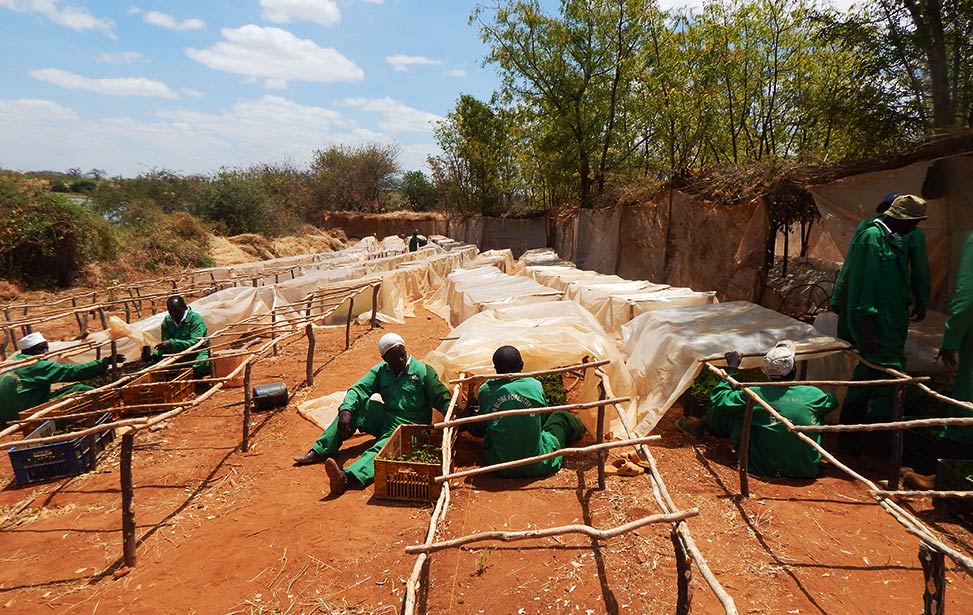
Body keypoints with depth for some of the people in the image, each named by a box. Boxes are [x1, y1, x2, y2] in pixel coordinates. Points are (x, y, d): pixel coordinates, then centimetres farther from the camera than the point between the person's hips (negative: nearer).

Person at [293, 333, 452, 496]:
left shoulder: (423, 371, -5)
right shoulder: (380, 371, 6)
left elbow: (442, 398, -6)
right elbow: (358, 389, -6)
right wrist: (345, 411, -26)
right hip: (386, 418, 6)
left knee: (381, 448, -33)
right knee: (354, 407, -14)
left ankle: (346, 477, -58)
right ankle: (318, 452, -12)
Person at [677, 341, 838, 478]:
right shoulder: (814, 395, -7)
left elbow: (717, 398, 0)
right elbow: (832, 402, 19)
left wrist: (731, 368, 11)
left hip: (761, 468, -2)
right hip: (808, 471, 2)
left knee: (731, 410, 9)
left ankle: (700, 425, 35)